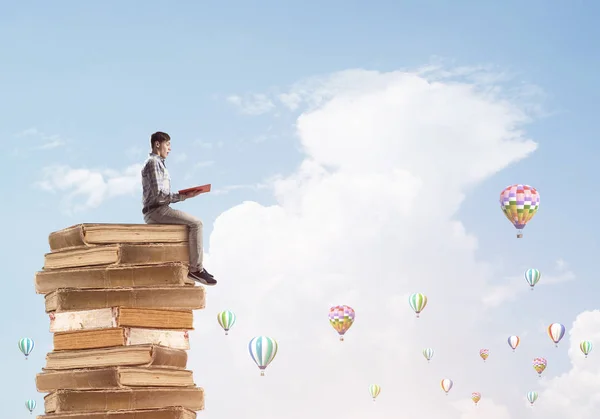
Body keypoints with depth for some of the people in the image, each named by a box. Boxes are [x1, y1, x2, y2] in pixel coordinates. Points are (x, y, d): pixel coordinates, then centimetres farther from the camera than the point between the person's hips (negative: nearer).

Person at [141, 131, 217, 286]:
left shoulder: (158, 163, 23)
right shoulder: (153, 163, -10)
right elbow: (158, 195, -20)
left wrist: (184, 195, 7)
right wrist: (184, 196, -18)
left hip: (159, 210, 11)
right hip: (156, 211, -11)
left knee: (195, 223, 16)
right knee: (196, 223, -17)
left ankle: (196, 265, 9)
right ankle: (196, 269, -17)